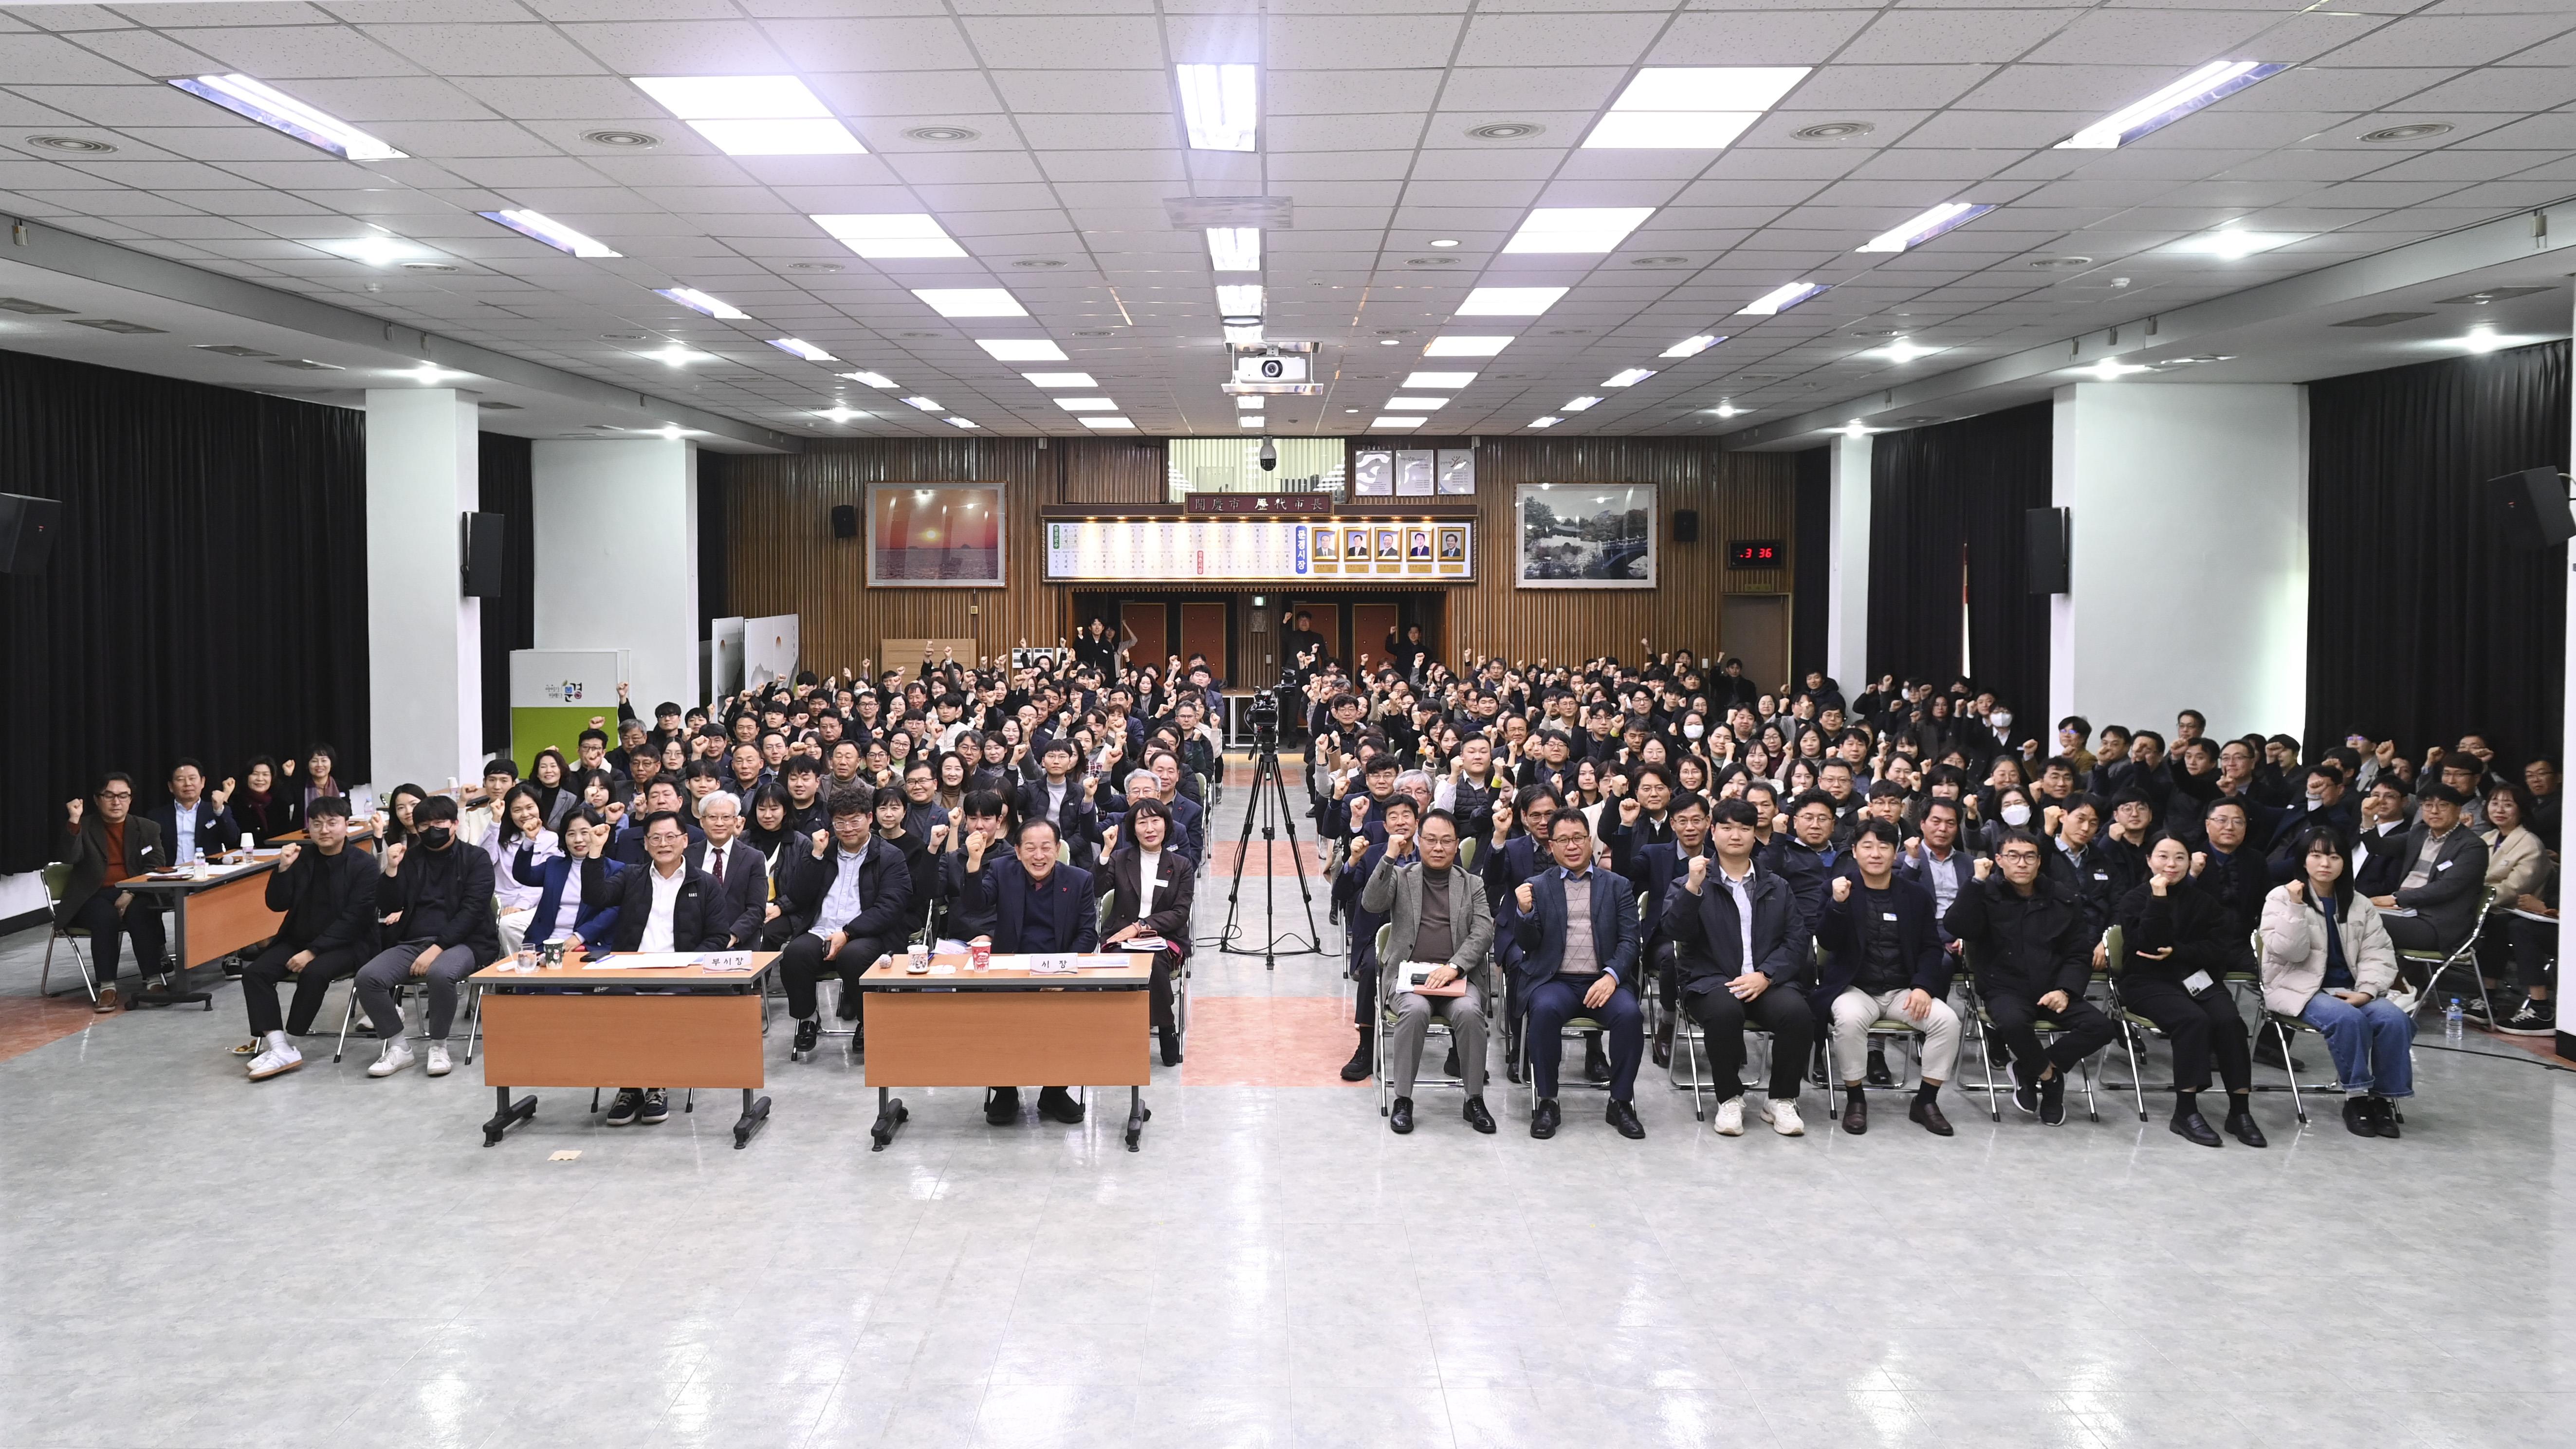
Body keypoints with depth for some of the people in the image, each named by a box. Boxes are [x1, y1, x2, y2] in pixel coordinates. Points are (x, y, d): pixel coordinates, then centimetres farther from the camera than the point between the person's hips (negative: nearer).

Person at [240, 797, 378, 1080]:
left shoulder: (363, 864, -8)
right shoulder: (300, 856, 6)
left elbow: (354, 918, -15)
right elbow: (277, 905, 5)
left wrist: (314, 951, -21)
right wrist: (284, 869, -13)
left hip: (346, 944, -5)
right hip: (297, 939, 5)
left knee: (314, 973, -34)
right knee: (255, 972, -18)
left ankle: (284, 1046, -20)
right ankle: (279, 1049, -25)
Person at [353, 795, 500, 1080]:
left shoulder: (476, 859, 4)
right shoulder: (410, 858, 14)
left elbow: (471, 911, -8)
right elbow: (387, 910, 7)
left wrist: (437, 948, -19)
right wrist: (391, 869, -8)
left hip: (461, 942, -4)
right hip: (411, 942, 4)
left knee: (440, 973, -37)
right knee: (368, 977, -23)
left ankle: (438, 1046, -14)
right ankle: (397, 1048, -6)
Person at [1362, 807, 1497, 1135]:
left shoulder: (1472, 885, 16)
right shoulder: (1400, 877, 13)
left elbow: (1483, 933, 2)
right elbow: (1371, 903, -7)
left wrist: (1453, 967, -14)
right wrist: (1390, 857, -15)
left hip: (1457, 976, 1)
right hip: (1408, 973, -1)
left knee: (1469, 1011, -31)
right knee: (1415, 1010, -34)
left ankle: (1474, 1100, -16)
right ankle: (1403, 1101, -21)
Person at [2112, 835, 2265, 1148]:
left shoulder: (2203, 900, 10)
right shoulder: (2135, 900, 2)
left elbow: (2220, 948, 1)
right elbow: (2146, 946, -13)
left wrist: (2177, 952, -13)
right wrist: (2158, 900, -17)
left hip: (2198, 978, 3)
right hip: (2149, 982, -3)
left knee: (2229, 1019, -27)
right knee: (2193, 1019, -32)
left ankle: (2240, 1110, -21)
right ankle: (2186, 1111, -28)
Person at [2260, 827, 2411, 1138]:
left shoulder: (2360, 905, 13)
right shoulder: (2282, 898, 1)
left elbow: (2379, 955, 5)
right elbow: (2289, 952, -11)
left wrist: (2366, 991, -12)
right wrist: (2296, 907, -20)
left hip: (2349, 991, 4)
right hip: (2299, 989, -4)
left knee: (2394, 1019, -24)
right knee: (2349, 1019, -33)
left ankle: (2384, 1097, -9)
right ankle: (2356, 1097, -18)